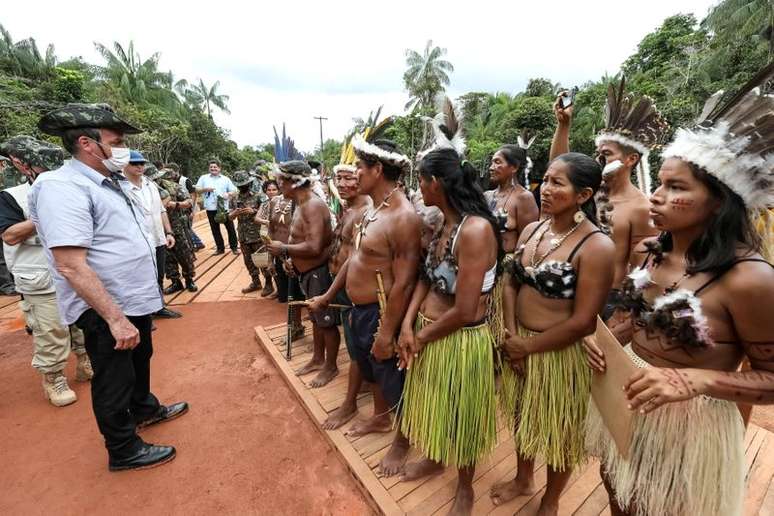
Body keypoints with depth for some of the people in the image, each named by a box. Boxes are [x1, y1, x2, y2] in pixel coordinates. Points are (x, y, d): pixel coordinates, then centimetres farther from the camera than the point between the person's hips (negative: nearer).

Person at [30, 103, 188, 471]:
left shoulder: (112, 183, 8)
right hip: (105, 311, -9)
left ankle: (144, 410, 50)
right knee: (114, 382, 9)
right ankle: (124, 451, 30)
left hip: (135, 299, 9)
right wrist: (115, 318, -28)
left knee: (140, 360, 26)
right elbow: (71, 265, -27)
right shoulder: (63, 188, -21)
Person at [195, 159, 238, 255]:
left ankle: (234, 247, 12)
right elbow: (197, 190, 7)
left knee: (230, 227, 1)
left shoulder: (225, 179, 8)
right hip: (211, 208, 1)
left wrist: (228, 194, -13)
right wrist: (205, 189, -11)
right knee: (215, 229, 8)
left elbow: (233, 191, 7)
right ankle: (220, 248, 19)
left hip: (224, 207, -1)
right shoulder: (204, 178, 9)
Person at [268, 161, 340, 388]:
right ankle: (318, 359, 40)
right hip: (307, 272, 10)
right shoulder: (301, 204, 9)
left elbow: (314, 247, -30)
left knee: (327, 321, 6)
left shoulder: (313, 206, -23)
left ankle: (331, 366, 25)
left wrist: (283, 249, -18)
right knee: (316, 318, 22)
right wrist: (291, 258, 6)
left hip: (319, 272, -10)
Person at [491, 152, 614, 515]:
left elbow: (581, 322, -20)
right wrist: (511, 336, -10)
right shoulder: (531, 230, 0)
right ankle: (523, 479, 54)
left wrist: (528, 346, -12)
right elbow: (511, 284, 2)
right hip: (519, 344, 6)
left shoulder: (596, 246, -19)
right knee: (523, 417, 25)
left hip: (561, 354, -5)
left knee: (558, 431, 19)